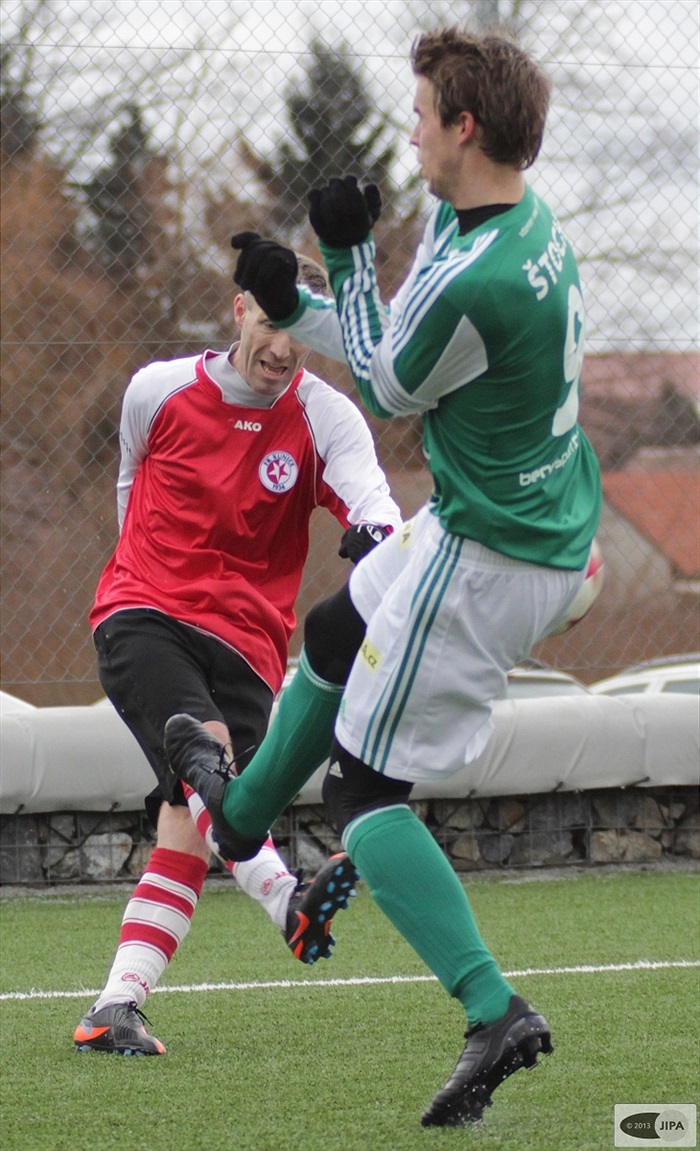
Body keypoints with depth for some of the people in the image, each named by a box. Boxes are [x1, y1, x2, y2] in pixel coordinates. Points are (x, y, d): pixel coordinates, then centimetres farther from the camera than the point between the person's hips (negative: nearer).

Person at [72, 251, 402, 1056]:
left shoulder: (325, 418, 0)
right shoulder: (158, 392, 4)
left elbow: (366, 491, -20)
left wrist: (376, 533, -43)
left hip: (245, 642, 1)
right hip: (143, 618, -1)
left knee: (188, 825, -10)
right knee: (204, 746, -30)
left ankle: (114, 1011, -10)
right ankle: (286, 902, -50)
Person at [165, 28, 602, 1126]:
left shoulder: (476, 284, -30)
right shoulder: (530, 219, 0)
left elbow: (386, 388, -11)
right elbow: (413, 336, 14)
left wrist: (348, 256, -6)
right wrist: (297, 311, 15)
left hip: (484, 560, -10)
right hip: (556, 534, 10)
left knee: (365, 788, -3)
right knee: (333, 635, 32)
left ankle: (494, 1009, -14)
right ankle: (243, 810, 57)